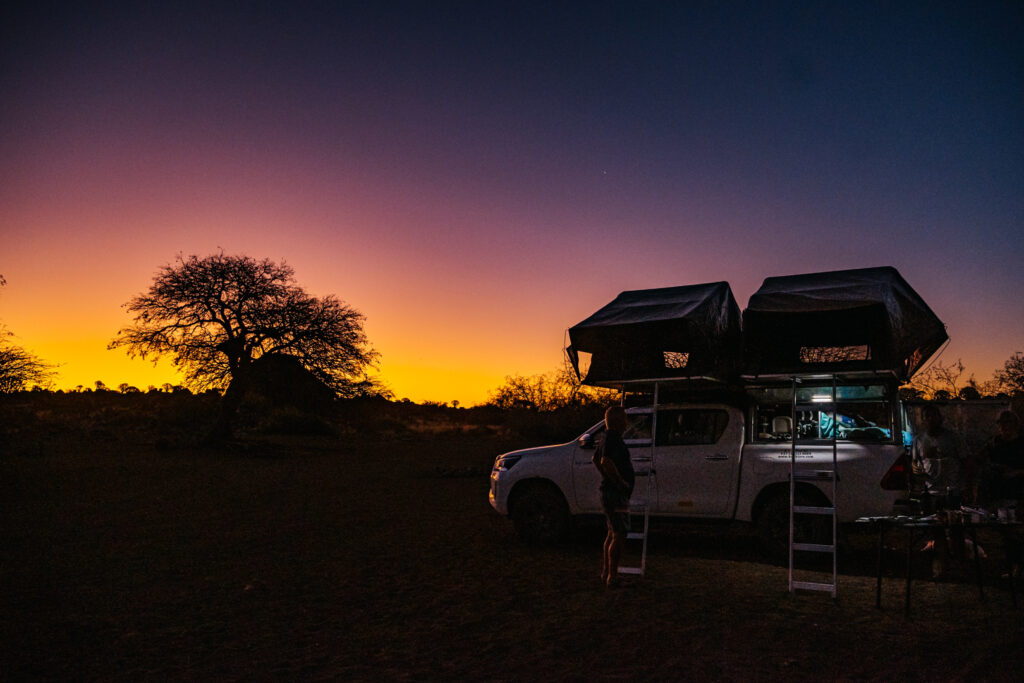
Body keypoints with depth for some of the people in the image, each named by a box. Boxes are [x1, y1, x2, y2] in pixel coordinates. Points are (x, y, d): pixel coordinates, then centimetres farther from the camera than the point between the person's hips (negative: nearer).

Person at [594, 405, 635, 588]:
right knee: (619, 535, -8)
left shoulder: (608, 438, 14)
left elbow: (596, 458, 29)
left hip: (609, 492, 11)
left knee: (612, 534, 17)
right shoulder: (613, 439, -18)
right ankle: (612, 577, -5)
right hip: (615, 494, -11)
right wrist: (619, 481, -23)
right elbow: (605, 461, -34)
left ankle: (606, 573, 24)